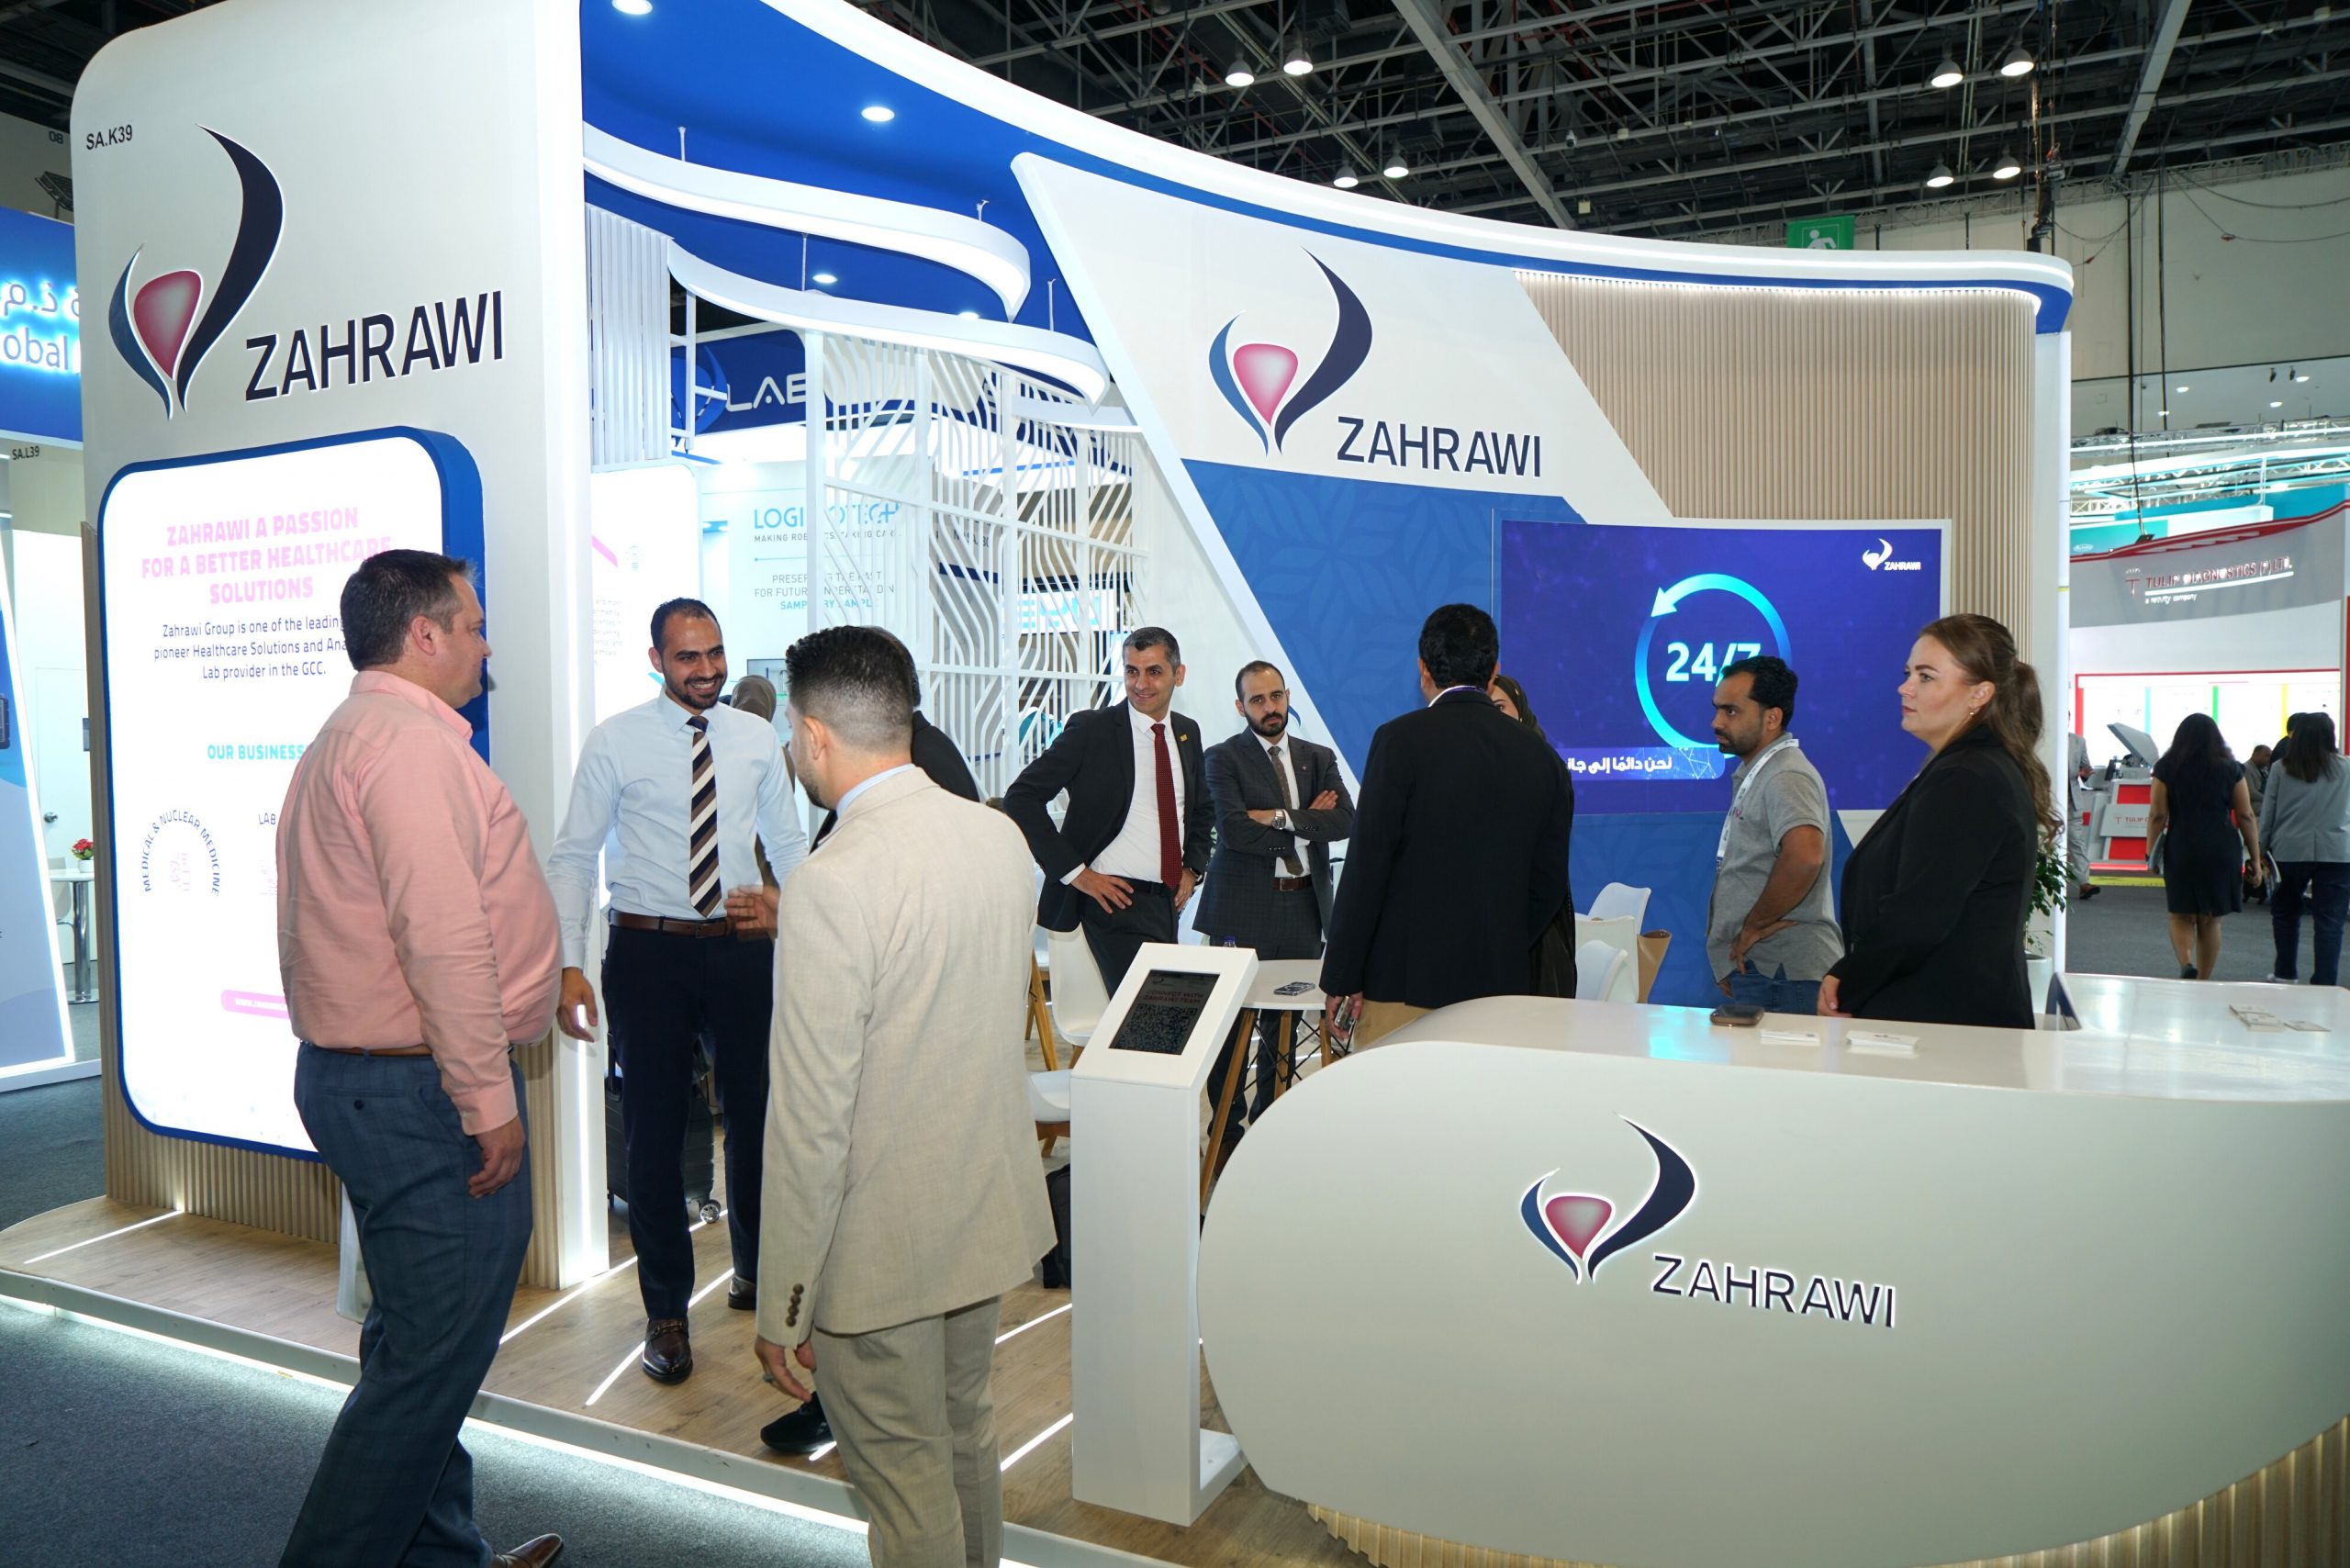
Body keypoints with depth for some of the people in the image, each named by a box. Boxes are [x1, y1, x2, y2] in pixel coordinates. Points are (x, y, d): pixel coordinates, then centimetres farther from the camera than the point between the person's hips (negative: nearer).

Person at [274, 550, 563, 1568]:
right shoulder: (410, 742, -17)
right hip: (423, 1091, -12)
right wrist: (489, 1099, -20)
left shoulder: (343, 740, 18)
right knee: (430, 1359, -2)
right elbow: (446, 939, -24)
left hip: (350, 1070, 12)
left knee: (417, 1342, 20)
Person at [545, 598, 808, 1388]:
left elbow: (787, 844, 10)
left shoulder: (758, 739, 4)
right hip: (649, 948, -2)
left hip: (743, 946, 3)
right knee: (653, 1129, 5)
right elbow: (574, 855, -4)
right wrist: (569, 965, -13)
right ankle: (666, 1311, 23)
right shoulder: (615, 742, -4)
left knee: (755, 1114, 14)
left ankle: (755, 1270, 39)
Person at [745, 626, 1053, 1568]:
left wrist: (783, 1306, -13)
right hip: (989, 1207, 8)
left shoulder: (833, 884, -25)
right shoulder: (1001, 836, -2)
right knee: (966, 1438, 26)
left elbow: (811, 1118, -23)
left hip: (882, 1242, -7)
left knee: (908, 1486, 12)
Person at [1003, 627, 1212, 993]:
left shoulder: (1187, 732, 11)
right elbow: (1020, 797, -11)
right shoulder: (1092, 728, -8)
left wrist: (1192, 867, 9)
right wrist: (1075, 872, -15)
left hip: (1168, 899, 6)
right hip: (1116, 897, -6)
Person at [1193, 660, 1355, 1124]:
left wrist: (1281, 817, -14)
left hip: (1304, 907, 4)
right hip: (1244, 909, -4)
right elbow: (1232, 829, -16)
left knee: (1285, 1021, 11)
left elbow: (1345, 820, -2)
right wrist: (1305, 828, -9)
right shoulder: (1224, 758, -1)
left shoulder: (1319, 758, 13)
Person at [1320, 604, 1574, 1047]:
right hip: (1501, 984, 5)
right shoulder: (1541, 755, 7)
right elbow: (1549, 882, 10)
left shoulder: (1401, 740, -8)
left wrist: (1341, 977, -4)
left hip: (1406, 981, -5)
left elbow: (1367, 866, -10)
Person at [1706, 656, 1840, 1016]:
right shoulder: (1755, 775, 18)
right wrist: (1734, 962, 16)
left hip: (1781, 976, -10)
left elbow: (1805, 855, -33)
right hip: (1756, 968, 10)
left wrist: (1754, 926, -20)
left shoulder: (1787, 776, -15)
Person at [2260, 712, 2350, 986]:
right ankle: (2325, 984, 1)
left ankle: (2284, 973, 23)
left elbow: (2268, 813, 2)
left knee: (2285, 912, 18)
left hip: (2290, 850, 1)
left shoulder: (2281, 769, 0)